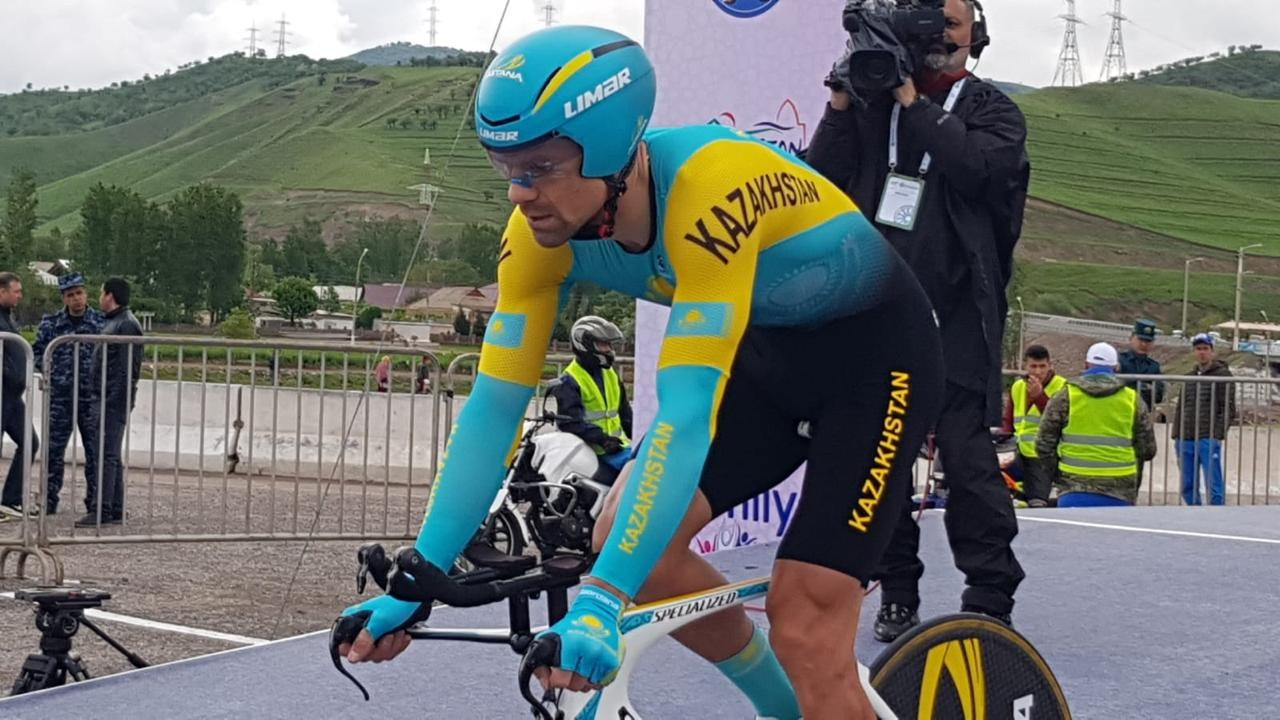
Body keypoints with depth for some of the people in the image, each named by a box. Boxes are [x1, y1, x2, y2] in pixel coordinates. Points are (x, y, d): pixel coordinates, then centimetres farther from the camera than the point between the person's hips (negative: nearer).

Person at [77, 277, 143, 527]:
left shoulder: (127, 325, -14)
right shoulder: (112, 322, 19)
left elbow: (128, 369, -20)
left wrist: (113, 400, -23)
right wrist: (104, 400, 18)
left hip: (116, 397, -11)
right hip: (107, 398, 11)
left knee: (107, 454, -11)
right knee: (111, 455, 13)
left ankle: (101, 510, -13)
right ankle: (115, 510, 17)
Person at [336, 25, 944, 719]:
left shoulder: (708, 192, -37)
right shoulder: (542, 229, -17)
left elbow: (687, 411, -43)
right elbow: (493, 406, -13)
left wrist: (602, 602, -49)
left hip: (875, 352, -7)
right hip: (769, 351, 7)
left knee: (804, 627, -16)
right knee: (628, 537, -8)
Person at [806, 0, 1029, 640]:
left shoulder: (991, 109, 7)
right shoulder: (870, 105, 13)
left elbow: (978, 165, -14)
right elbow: (824, 181, 5)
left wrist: (915, 104, -11)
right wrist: (840, 105, -5)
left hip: (956, 315, -3)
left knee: (968, 456, -8)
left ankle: (990, 602, -2)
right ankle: (897, 594, 17)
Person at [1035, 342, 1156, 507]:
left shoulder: (1064, 398, 1)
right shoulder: (1132, 400, 5)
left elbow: (1044, 446, 2)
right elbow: (1148, 450, 8)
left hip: (1075, 495, -1)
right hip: (1119, 496, 1)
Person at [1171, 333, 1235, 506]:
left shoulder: (1223, 375, 1)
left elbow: (1228, 409, -5)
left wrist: (1217, 435, -15)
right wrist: (1177, 436, 11)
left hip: (1208, 440, -6)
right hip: (1186, 440, 6)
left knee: (1214, 487, -8)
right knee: (1188, 487, 9)